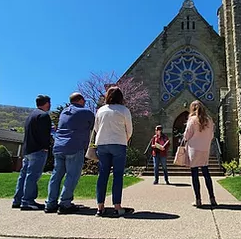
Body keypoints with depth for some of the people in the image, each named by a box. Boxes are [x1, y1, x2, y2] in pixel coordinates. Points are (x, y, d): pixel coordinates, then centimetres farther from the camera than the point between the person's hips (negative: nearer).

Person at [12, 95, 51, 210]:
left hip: (27, 149, 10)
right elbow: (44, 133, -17)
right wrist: (46, 147, -10)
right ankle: (27, 201, -6)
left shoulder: (31, 115, 21)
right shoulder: (43, 115, -10)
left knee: (24, 174, 11)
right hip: (38, 150, -10)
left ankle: (17, 200, 16)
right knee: (32, 175, -8)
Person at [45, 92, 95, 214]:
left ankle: (51, 204, 11)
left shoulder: (64, 112, 19)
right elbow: (94, 128, 12)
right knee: (72, 175, -2)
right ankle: (65, 204, -3)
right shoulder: (87, 113, 0)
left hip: (58, 147, 7)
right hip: (75, 149, -6)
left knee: (56, 175, 9)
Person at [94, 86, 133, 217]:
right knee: (118, 175, 1)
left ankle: (100, 207, 6)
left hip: (101, 144, 3)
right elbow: (129, 130, 5)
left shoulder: (100, 110, 8)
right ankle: (117, 206, 2)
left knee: (103, 174, 6)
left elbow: (96, 128, 16)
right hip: (118, 144, -3)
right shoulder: (124, 110, -1)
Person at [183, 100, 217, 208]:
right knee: (206, 173, 14)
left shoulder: (192, 119, -10)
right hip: (205, 150, 4)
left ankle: (198, 200, 4)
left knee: (195, 174, 2)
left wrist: (186, 139, 14)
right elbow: (211, 136, 10)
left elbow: (186, 136, -7)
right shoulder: (209, 120, 3)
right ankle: (212, 199, 15)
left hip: (194, 149, -4)